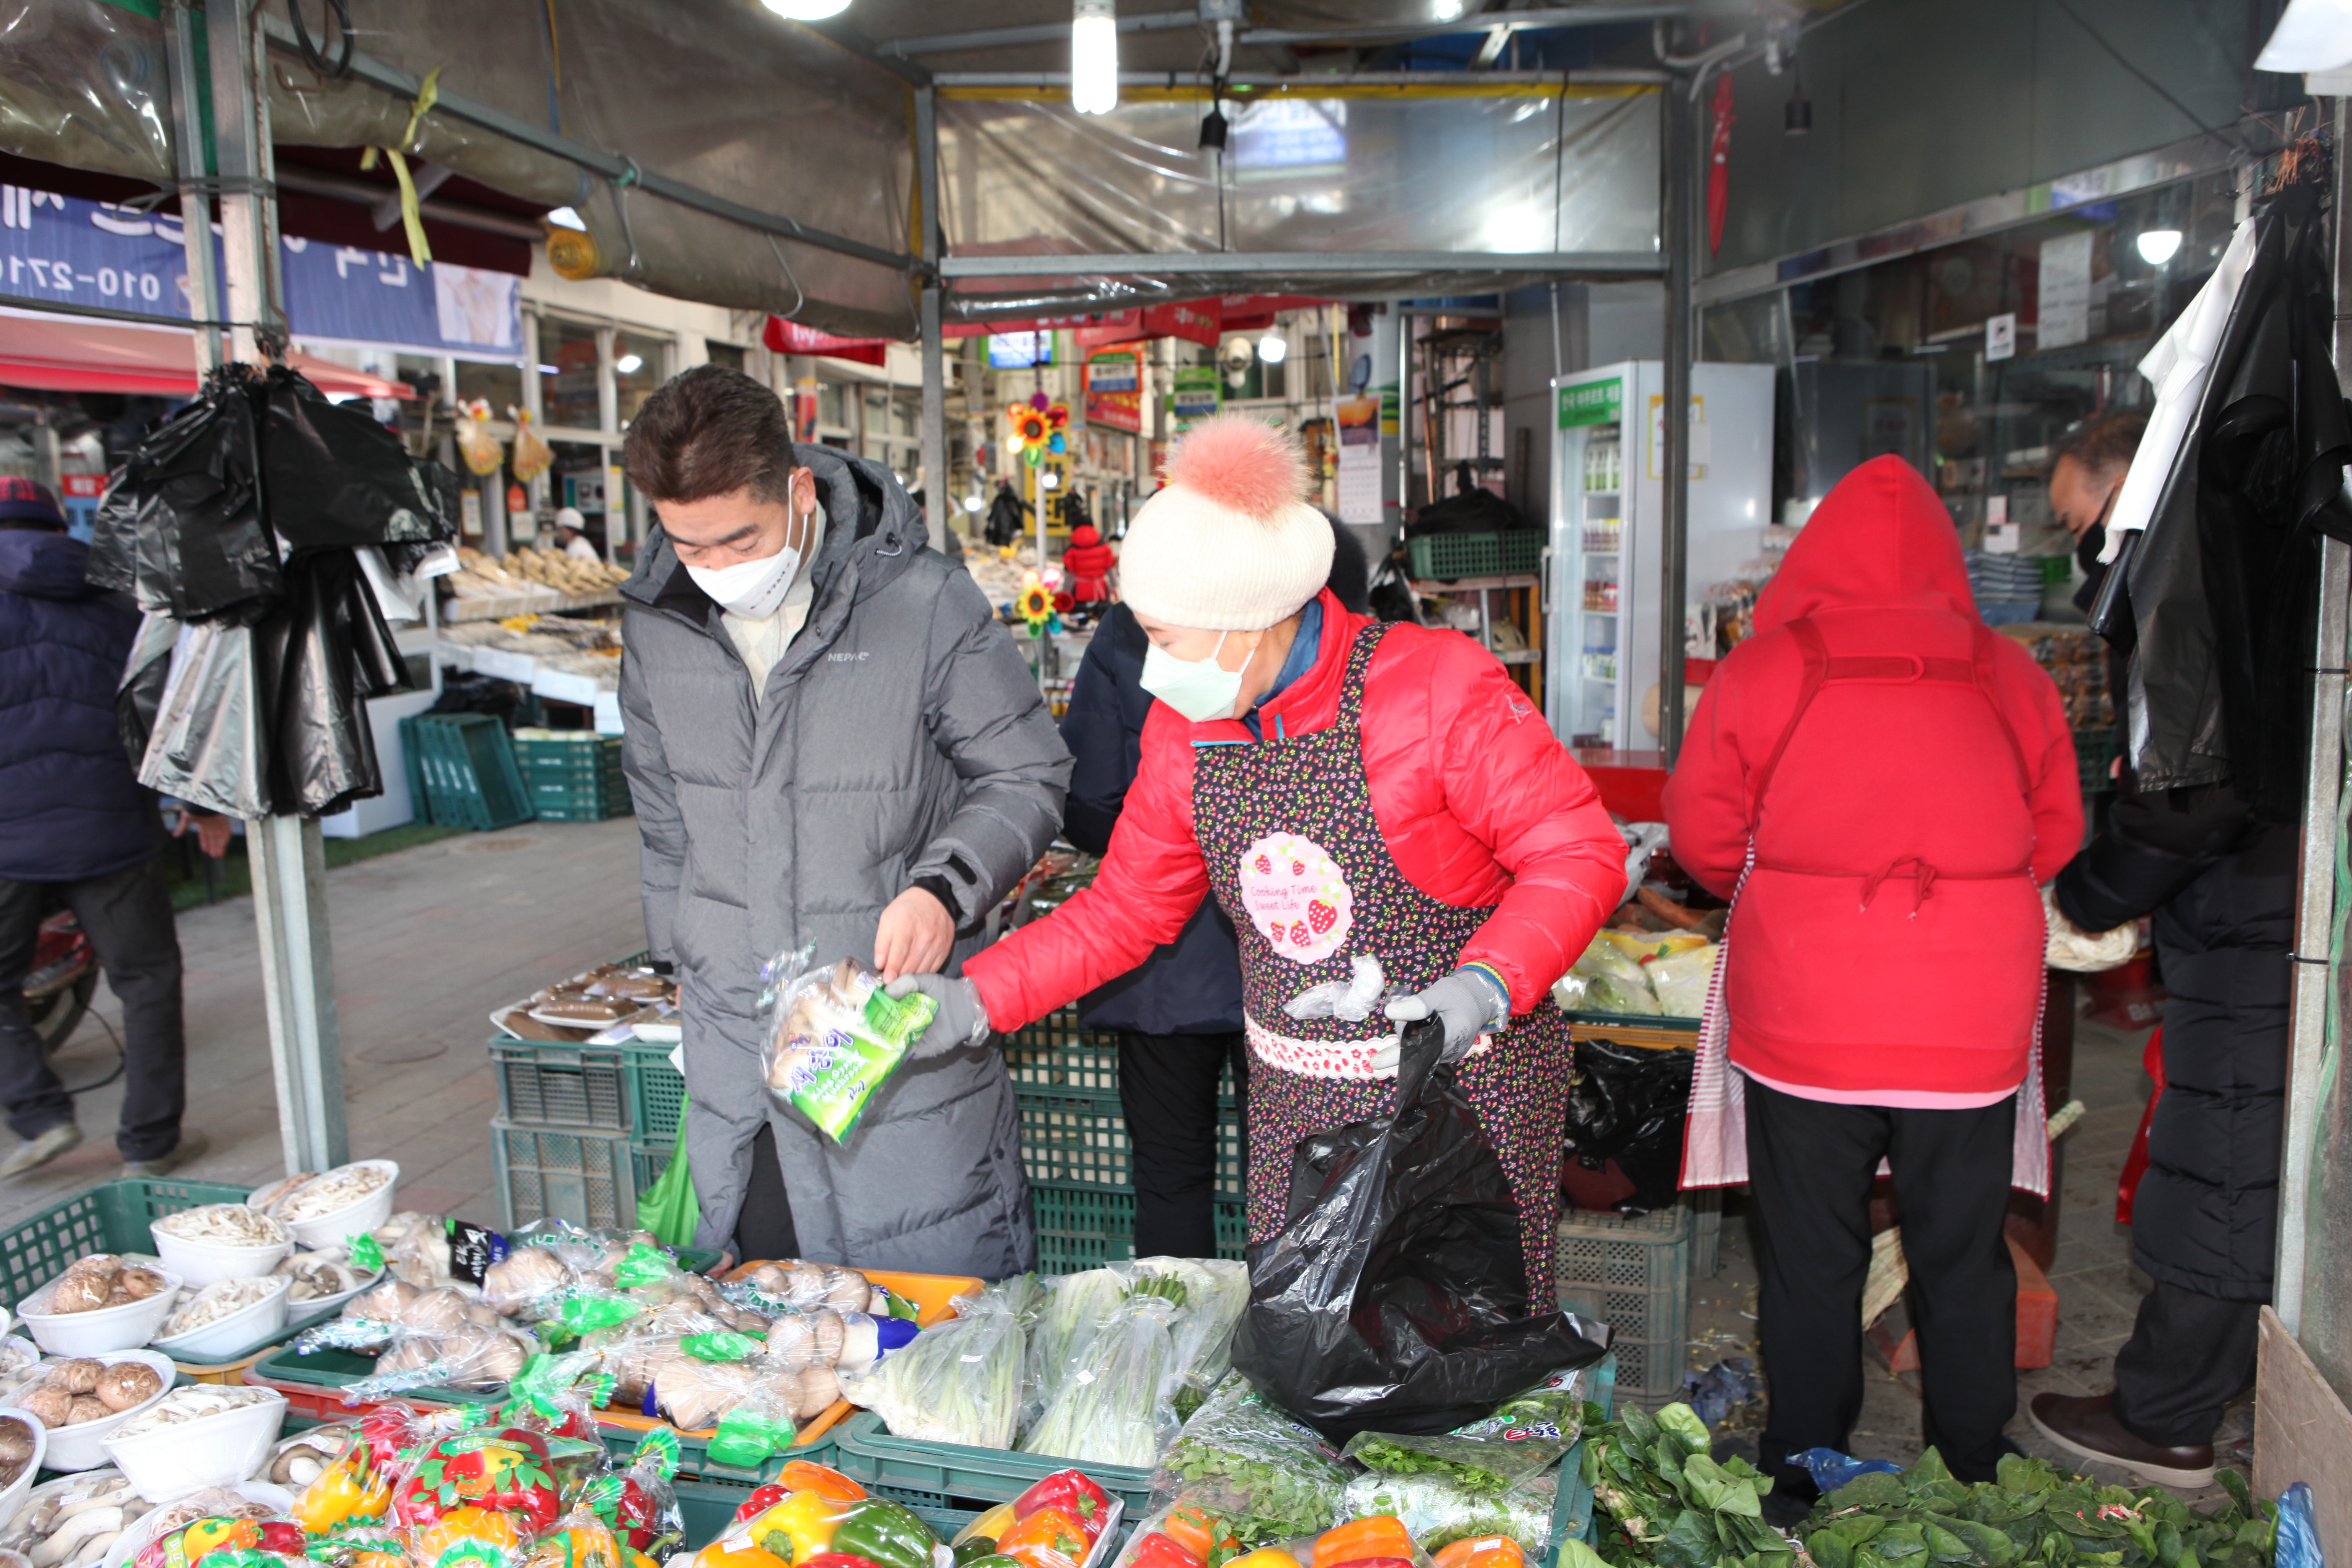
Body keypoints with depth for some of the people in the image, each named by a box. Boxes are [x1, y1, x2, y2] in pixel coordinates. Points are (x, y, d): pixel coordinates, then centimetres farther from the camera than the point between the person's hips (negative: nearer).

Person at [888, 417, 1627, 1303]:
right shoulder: (1184, 730, 1)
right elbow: (1124, 910, 8)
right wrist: (977, 1000, -1)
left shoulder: (1435, 685, -16)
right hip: (1295, 1106, 5)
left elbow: (1580, 851, -14)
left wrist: (1489, 985, -29)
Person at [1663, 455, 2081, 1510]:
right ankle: (1975, 1484, 31)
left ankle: (1805, 1486, 26)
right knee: (1964, 1264, 16)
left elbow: (1702, 837, -1)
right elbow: (2056, 837, 9)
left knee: (1808, 1264, 12)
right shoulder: (2012, 677, 1)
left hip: (1801, 1022, -1)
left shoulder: (1760, 669, -5)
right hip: (1975, 1027, 2)